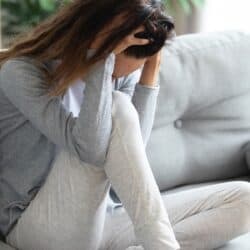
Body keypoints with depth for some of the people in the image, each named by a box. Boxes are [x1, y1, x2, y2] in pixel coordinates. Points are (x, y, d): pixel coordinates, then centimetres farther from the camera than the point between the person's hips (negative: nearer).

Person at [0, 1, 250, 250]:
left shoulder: (124, 75, 4)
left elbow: (130, 154, -8)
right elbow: (90, 147, -29)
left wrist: (150, 75, -11)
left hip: (101, 218, 6)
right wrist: (102, 55, -29)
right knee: (116, 107, -29)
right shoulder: (21, 72, -15)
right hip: (35, 228, -6)